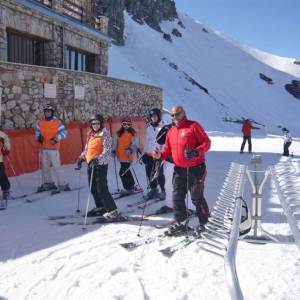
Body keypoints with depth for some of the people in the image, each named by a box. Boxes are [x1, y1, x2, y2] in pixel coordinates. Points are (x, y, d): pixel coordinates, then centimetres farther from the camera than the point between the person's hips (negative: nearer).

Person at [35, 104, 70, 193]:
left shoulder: (57, 122, -3)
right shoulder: (40, 122, 9)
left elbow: (63, 133, -7)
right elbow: (37, 132, 18)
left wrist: (56, 138, -20)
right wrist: (39, 137, -2)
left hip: (53, 148, -5)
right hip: (43, 148, 5)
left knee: (56, 166, -10)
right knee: (45, 167, 13)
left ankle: (62, 184, -6)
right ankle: (47, 183, 27)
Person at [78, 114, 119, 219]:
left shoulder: (105, 134, -8)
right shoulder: (91, 134, 15)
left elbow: (107, 151, -18)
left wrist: (98, 159, -29)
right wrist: (82, 157, 27)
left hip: (100, 164, -8)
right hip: (91, 163, 8)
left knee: (101, 188, -11)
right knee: (93, 188, 12)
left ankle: (112, 210, -6)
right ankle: (100, 207, 26)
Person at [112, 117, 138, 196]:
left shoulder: (132, 134, -8)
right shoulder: (118, 133, 5)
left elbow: (134, 145, -13)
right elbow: (115, 143, 11)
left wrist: (130, 150, -30)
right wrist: (113, 150, -4)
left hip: (128, 156, -6)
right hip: (121, 156, 6)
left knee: (122, 172, -8)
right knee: (126, 172, 19)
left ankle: (128, 189, 6)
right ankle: (131, 186, 38)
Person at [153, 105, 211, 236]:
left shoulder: (193, 126, -6)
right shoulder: (171, 131, 13)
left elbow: (206, 142, -10)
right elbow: (168, 149, 16)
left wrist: (196, 152, -27)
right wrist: (160, 155, -5)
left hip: (195, 168, -6)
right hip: (179, 169, 6)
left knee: (197, 197, 1)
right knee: (177, 197, 7)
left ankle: (204, 222, 17)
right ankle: (181, 223, 20)